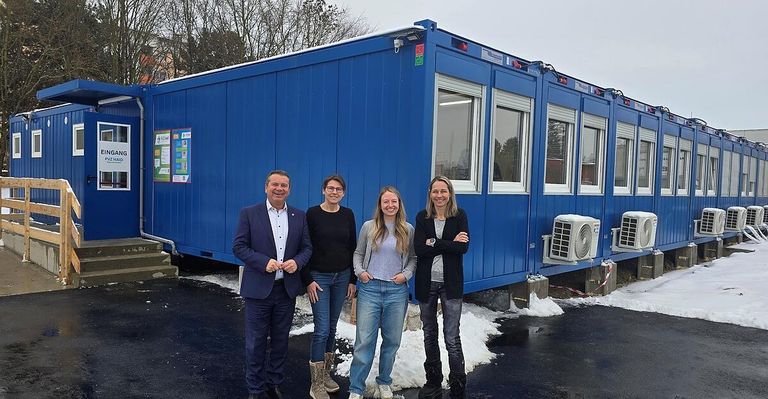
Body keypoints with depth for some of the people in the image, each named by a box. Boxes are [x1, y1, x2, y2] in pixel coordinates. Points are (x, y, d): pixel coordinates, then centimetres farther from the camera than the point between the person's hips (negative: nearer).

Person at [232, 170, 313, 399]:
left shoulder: (299, 217, 6)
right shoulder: (249, 214, -2)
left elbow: (307, 247, 7)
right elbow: (239, 246, -6)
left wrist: (297, 262, -14)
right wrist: (264, 262, -19)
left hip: (287, 289, 3)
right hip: (259, 288, -3)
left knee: (280, 340, 14)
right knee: (256, 342, 7)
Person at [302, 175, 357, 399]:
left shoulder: (348, 215, 3)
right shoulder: (312, 214, -8)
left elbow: (352, 248, 7)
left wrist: (352, 280, 5)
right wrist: (308, 280, -12)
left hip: (342, 277, 4)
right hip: (319, 277, -4)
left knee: (332, 327, 12)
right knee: (322, 329, -7)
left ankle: (326, 374, 27)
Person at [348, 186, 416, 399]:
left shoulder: (408, 229, 3)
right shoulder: (369, 227, 2)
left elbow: (413, 258, 10)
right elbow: (358, 253, 10)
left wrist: (406, 274, -7)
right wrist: (359, 271, -6)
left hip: (397, 290, 1)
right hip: (370, 288, -1)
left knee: (392, 339, 11)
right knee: (364, 339, -2)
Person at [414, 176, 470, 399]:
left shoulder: (459, 216, -2)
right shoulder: (422, 217, 1)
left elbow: (463, 247, -15)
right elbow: (419, 249, -12)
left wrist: (434, 243, -17)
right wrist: (450, 243, -15)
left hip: (451, 284, -2)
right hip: (426, 283, 3)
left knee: (452, 338, -3)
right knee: (429, 334, 14)